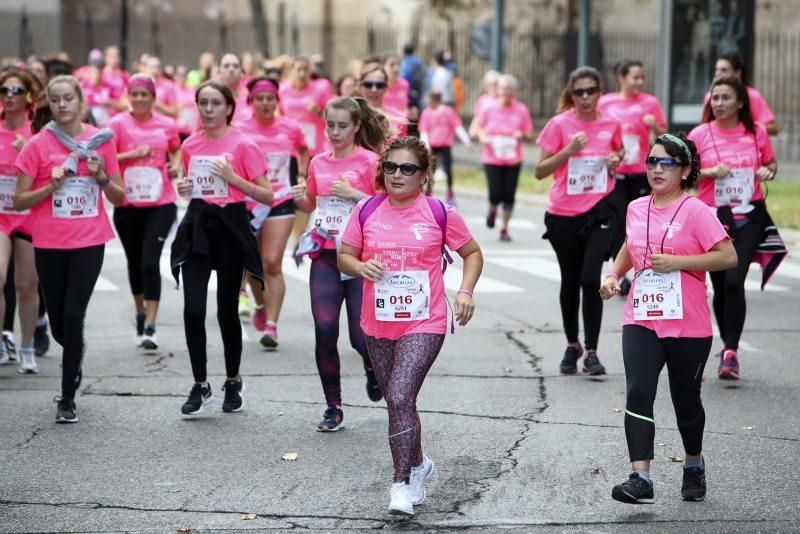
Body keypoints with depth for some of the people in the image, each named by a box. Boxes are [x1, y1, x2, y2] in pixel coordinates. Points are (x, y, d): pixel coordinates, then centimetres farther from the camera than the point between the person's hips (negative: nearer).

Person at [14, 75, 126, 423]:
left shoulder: (100, 141, 3)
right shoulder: (38, 145, -2)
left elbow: (118, 198, 8)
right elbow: (19, 201, -1)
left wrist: (101, 176, -11)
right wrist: (51, 186, -15)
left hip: (89, 243, -1)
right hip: (49, 244, 1)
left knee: (73, 316, -11)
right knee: (59, 325, 7)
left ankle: (67, 400, -1)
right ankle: (77, 350, 44)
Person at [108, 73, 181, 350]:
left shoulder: (166, 125, 3)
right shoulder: (118, 124, -3)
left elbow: (176, 149, 23)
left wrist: (175, 165, 4)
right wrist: (132, 154, -20)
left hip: (161, 204, -1)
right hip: (128, 205, 1)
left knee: (150, 262, -12)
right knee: (135, 262, 14)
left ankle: (149, 327, -10)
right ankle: (141, 313, 37)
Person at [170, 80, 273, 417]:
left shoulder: (242, 145, -6)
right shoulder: (190, 145, 8)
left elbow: (268, 196, -7)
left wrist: (233, 177, -18)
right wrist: (184, 189, 1)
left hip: (230, 228, -3)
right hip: (197, 227, 3)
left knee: (226, 310, 4)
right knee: (193, 309, -8)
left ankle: (233, 383, 24)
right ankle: (200, 386, 5)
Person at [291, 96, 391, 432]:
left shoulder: (369, 161, -4)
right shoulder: (318, 163, 10)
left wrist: (353, 193, -17)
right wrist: (299, 198, 2)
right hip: (326, 256, 3)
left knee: (361, 337, -4)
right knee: (325, 330, -9)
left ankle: (372, 366, 34)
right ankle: (333, 407, 4)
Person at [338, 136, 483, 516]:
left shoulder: (440, 213, -4)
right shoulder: (367, 210, 2)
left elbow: (472, 253, 8)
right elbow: (344, 255, 9)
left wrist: (465, 291, -7)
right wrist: (361, 267, -14)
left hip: (424, 324, -4)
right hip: (377, 324, 4)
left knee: (400, 398, -18)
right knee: (397, 401, 16)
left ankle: (402, 484, -13)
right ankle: (417, 464, 39)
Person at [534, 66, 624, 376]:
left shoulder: (611, 124, 2)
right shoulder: (559, 124, -6)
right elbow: (540, 171, -7)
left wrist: (617, 159, 1)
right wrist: (570, 150, -19)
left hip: (599, 211, 0)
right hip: (564, 214, 0)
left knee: (591, 280, -13)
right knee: (570, 281, 12)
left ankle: (591, 352, -5)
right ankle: (572, 345, 29)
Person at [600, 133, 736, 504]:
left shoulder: (695, 211, -9)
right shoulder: (636, 209, 9)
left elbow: (728, 256, -14)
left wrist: (676, 262, -20)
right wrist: (614, 274, 11)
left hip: (688, 326, -3)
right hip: (641, 322, 3)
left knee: (686, 400, 12)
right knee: (638, 394, -14)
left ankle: (694, 466, 37)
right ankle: (640, 479, -20)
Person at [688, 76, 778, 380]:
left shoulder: (756, 132, 2)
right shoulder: (700, 135, -1)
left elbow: (771, 163, 16)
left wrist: (768, 171, -7)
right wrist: (711, 171, -16)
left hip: (749, 217, -1)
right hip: (714, 218, 1)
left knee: (734, 280, -16)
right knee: (721, 287, 7)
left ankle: (730, 351, -13)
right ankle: (729, 347, 26)